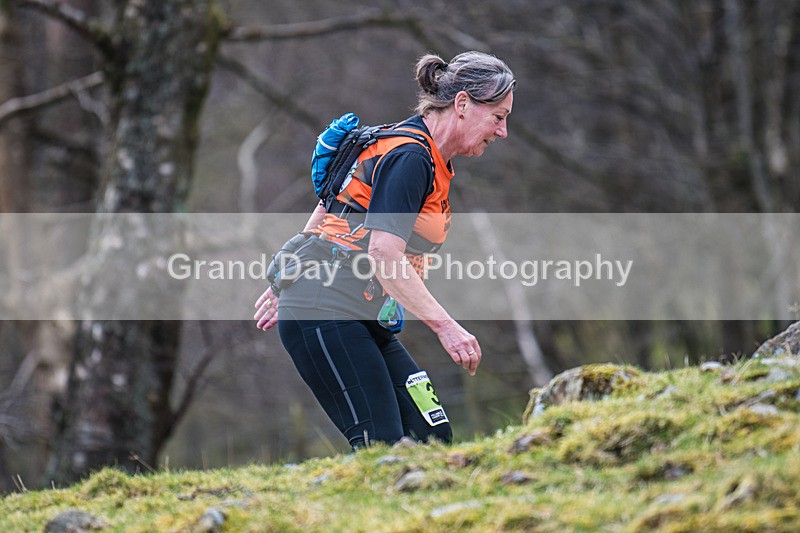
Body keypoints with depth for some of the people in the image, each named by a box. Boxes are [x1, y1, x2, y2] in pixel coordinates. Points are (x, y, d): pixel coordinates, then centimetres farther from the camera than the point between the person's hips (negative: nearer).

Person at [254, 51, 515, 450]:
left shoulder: (430, 161, 15)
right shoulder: (409, 157, -15)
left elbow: (327, 210, 22)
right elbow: (384, 254, -25)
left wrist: (286, 285, 26)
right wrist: (446, 326, -27)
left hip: (361, 319, 10)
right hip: (325, 314, -10)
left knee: (431, 437, 1)